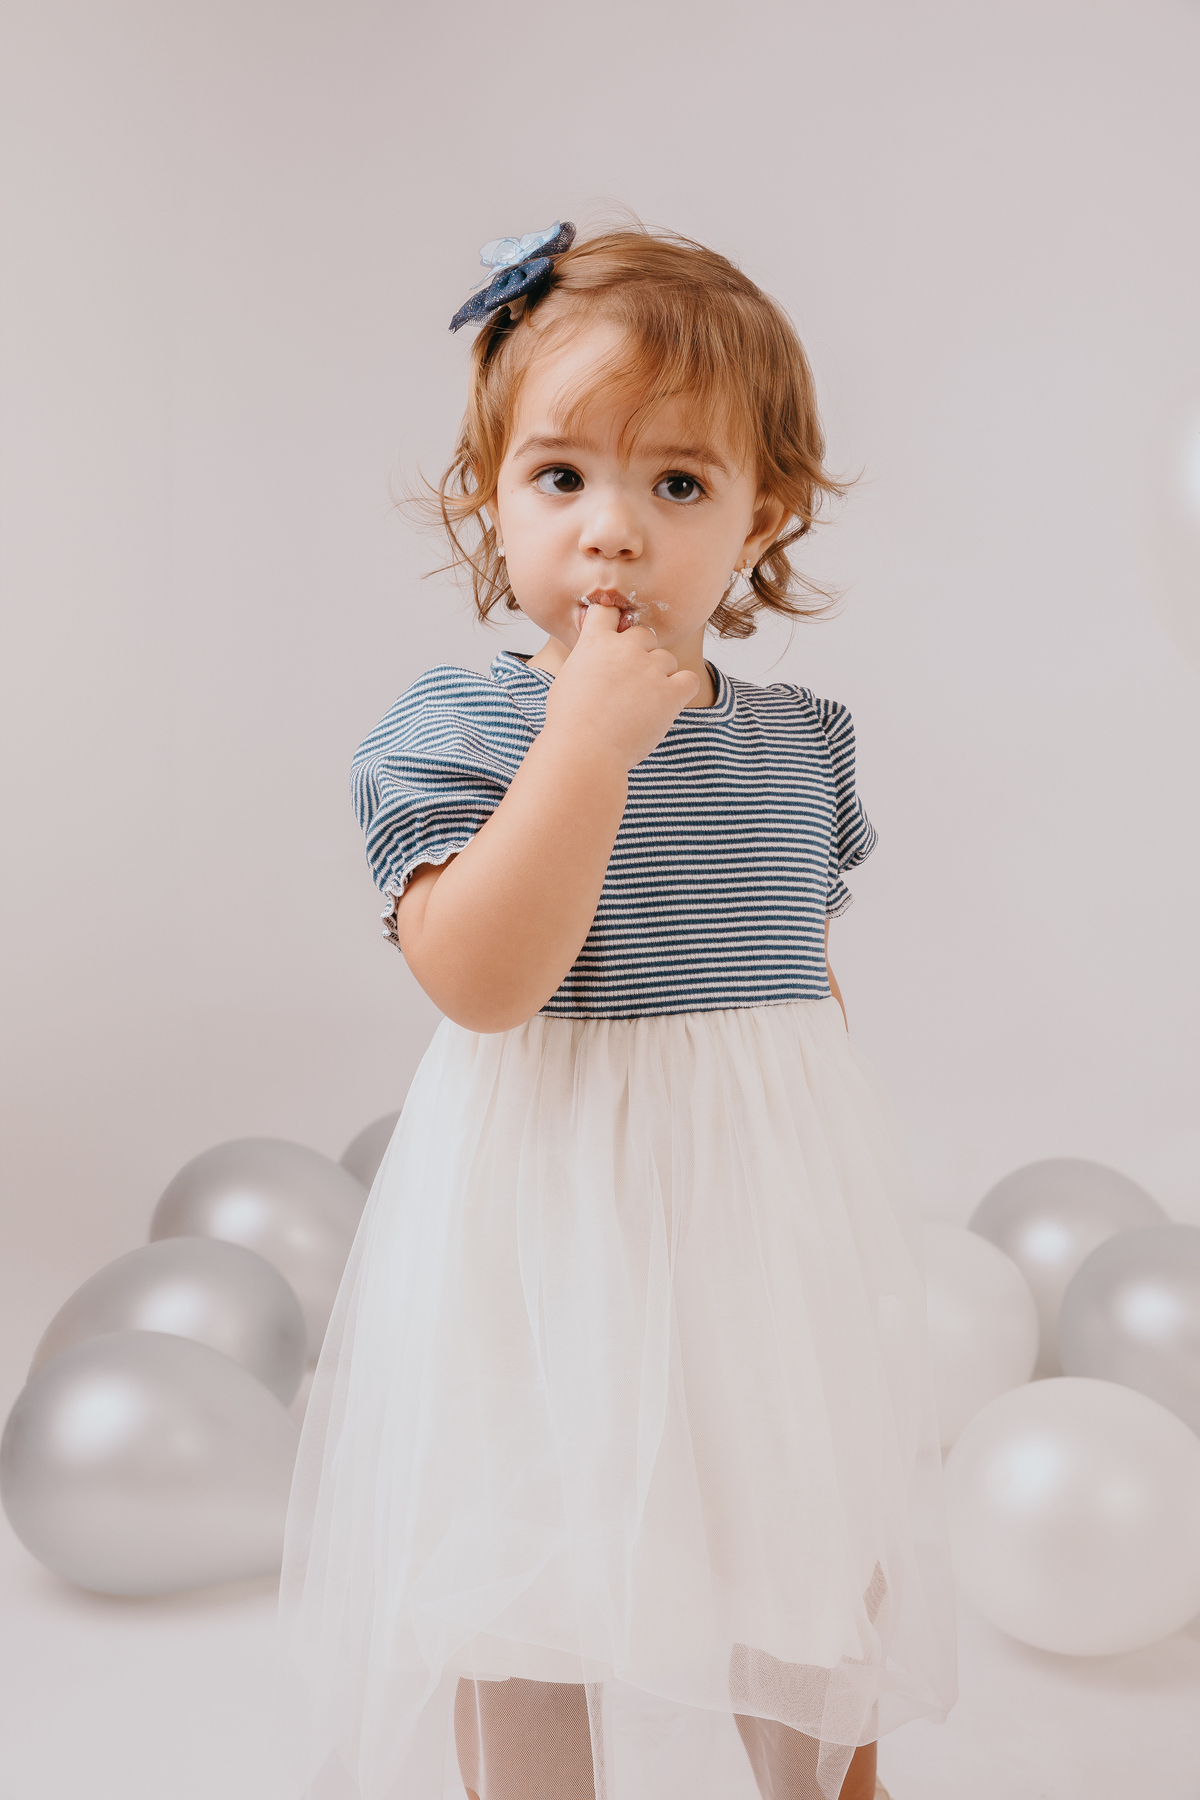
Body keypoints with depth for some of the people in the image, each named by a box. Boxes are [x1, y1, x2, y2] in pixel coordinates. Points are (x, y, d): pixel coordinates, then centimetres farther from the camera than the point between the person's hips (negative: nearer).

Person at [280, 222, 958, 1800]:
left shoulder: (802, 739, 4)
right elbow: (482, 979, -25)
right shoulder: (453, 727, -11)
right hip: (560, 1220, -4)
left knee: (813, 1584, 20)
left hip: (780, 1209, 5)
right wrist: (593, 734, -26)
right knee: (550, 1639, 7)